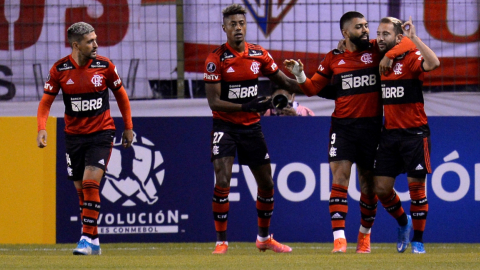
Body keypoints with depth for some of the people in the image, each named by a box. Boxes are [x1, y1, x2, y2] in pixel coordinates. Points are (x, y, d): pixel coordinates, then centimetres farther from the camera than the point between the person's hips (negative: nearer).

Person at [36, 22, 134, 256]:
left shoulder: (104, 65, -5)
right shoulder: (59, 69, -5)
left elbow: (121, 95, 9)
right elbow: (46, 101, -1)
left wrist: (128, 128, 10)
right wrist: (42, 128, -17)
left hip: (101, 133, -2)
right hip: (73, 135, 2)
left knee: (90, 183, -16)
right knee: (81, 189, 5)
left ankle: (88, 238, -15)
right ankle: (93, 241, 14)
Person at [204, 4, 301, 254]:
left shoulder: (259, 54, 0)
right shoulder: (216, 58, -13)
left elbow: (284, 81, 11)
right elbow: (213, 101, -15)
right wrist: (246, 107, -26)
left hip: (251, 126, 5)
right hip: (225, 127, -5)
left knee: (266, 183, 9)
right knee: (222, 181, -17)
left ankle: (264, 238, 27)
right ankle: (221, 241, -8)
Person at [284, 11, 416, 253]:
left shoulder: (376, 50, 4)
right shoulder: (333, 59, 7)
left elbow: (407, 43, -1)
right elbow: (313, 88, 10)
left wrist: (389, 55, -17)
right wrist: (299, 75, -9)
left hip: (371, 125, 0)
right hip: (342, 126, 0)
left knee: (368, 183, 9)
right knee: (340, 178, -13)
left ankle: (365, 233, 29)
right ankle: (339, 238, -17)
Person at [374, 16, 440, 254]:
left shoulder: (410, 59, -9)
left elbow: (434, 63, -31)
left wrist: (414, 38, -27)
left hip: (414, 133, -6)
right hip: (389, 134, 6)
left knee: (416, 186, -1)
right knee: (381, 188, 2)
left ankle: (418, 241, 10)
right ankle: (403, 222, 30)